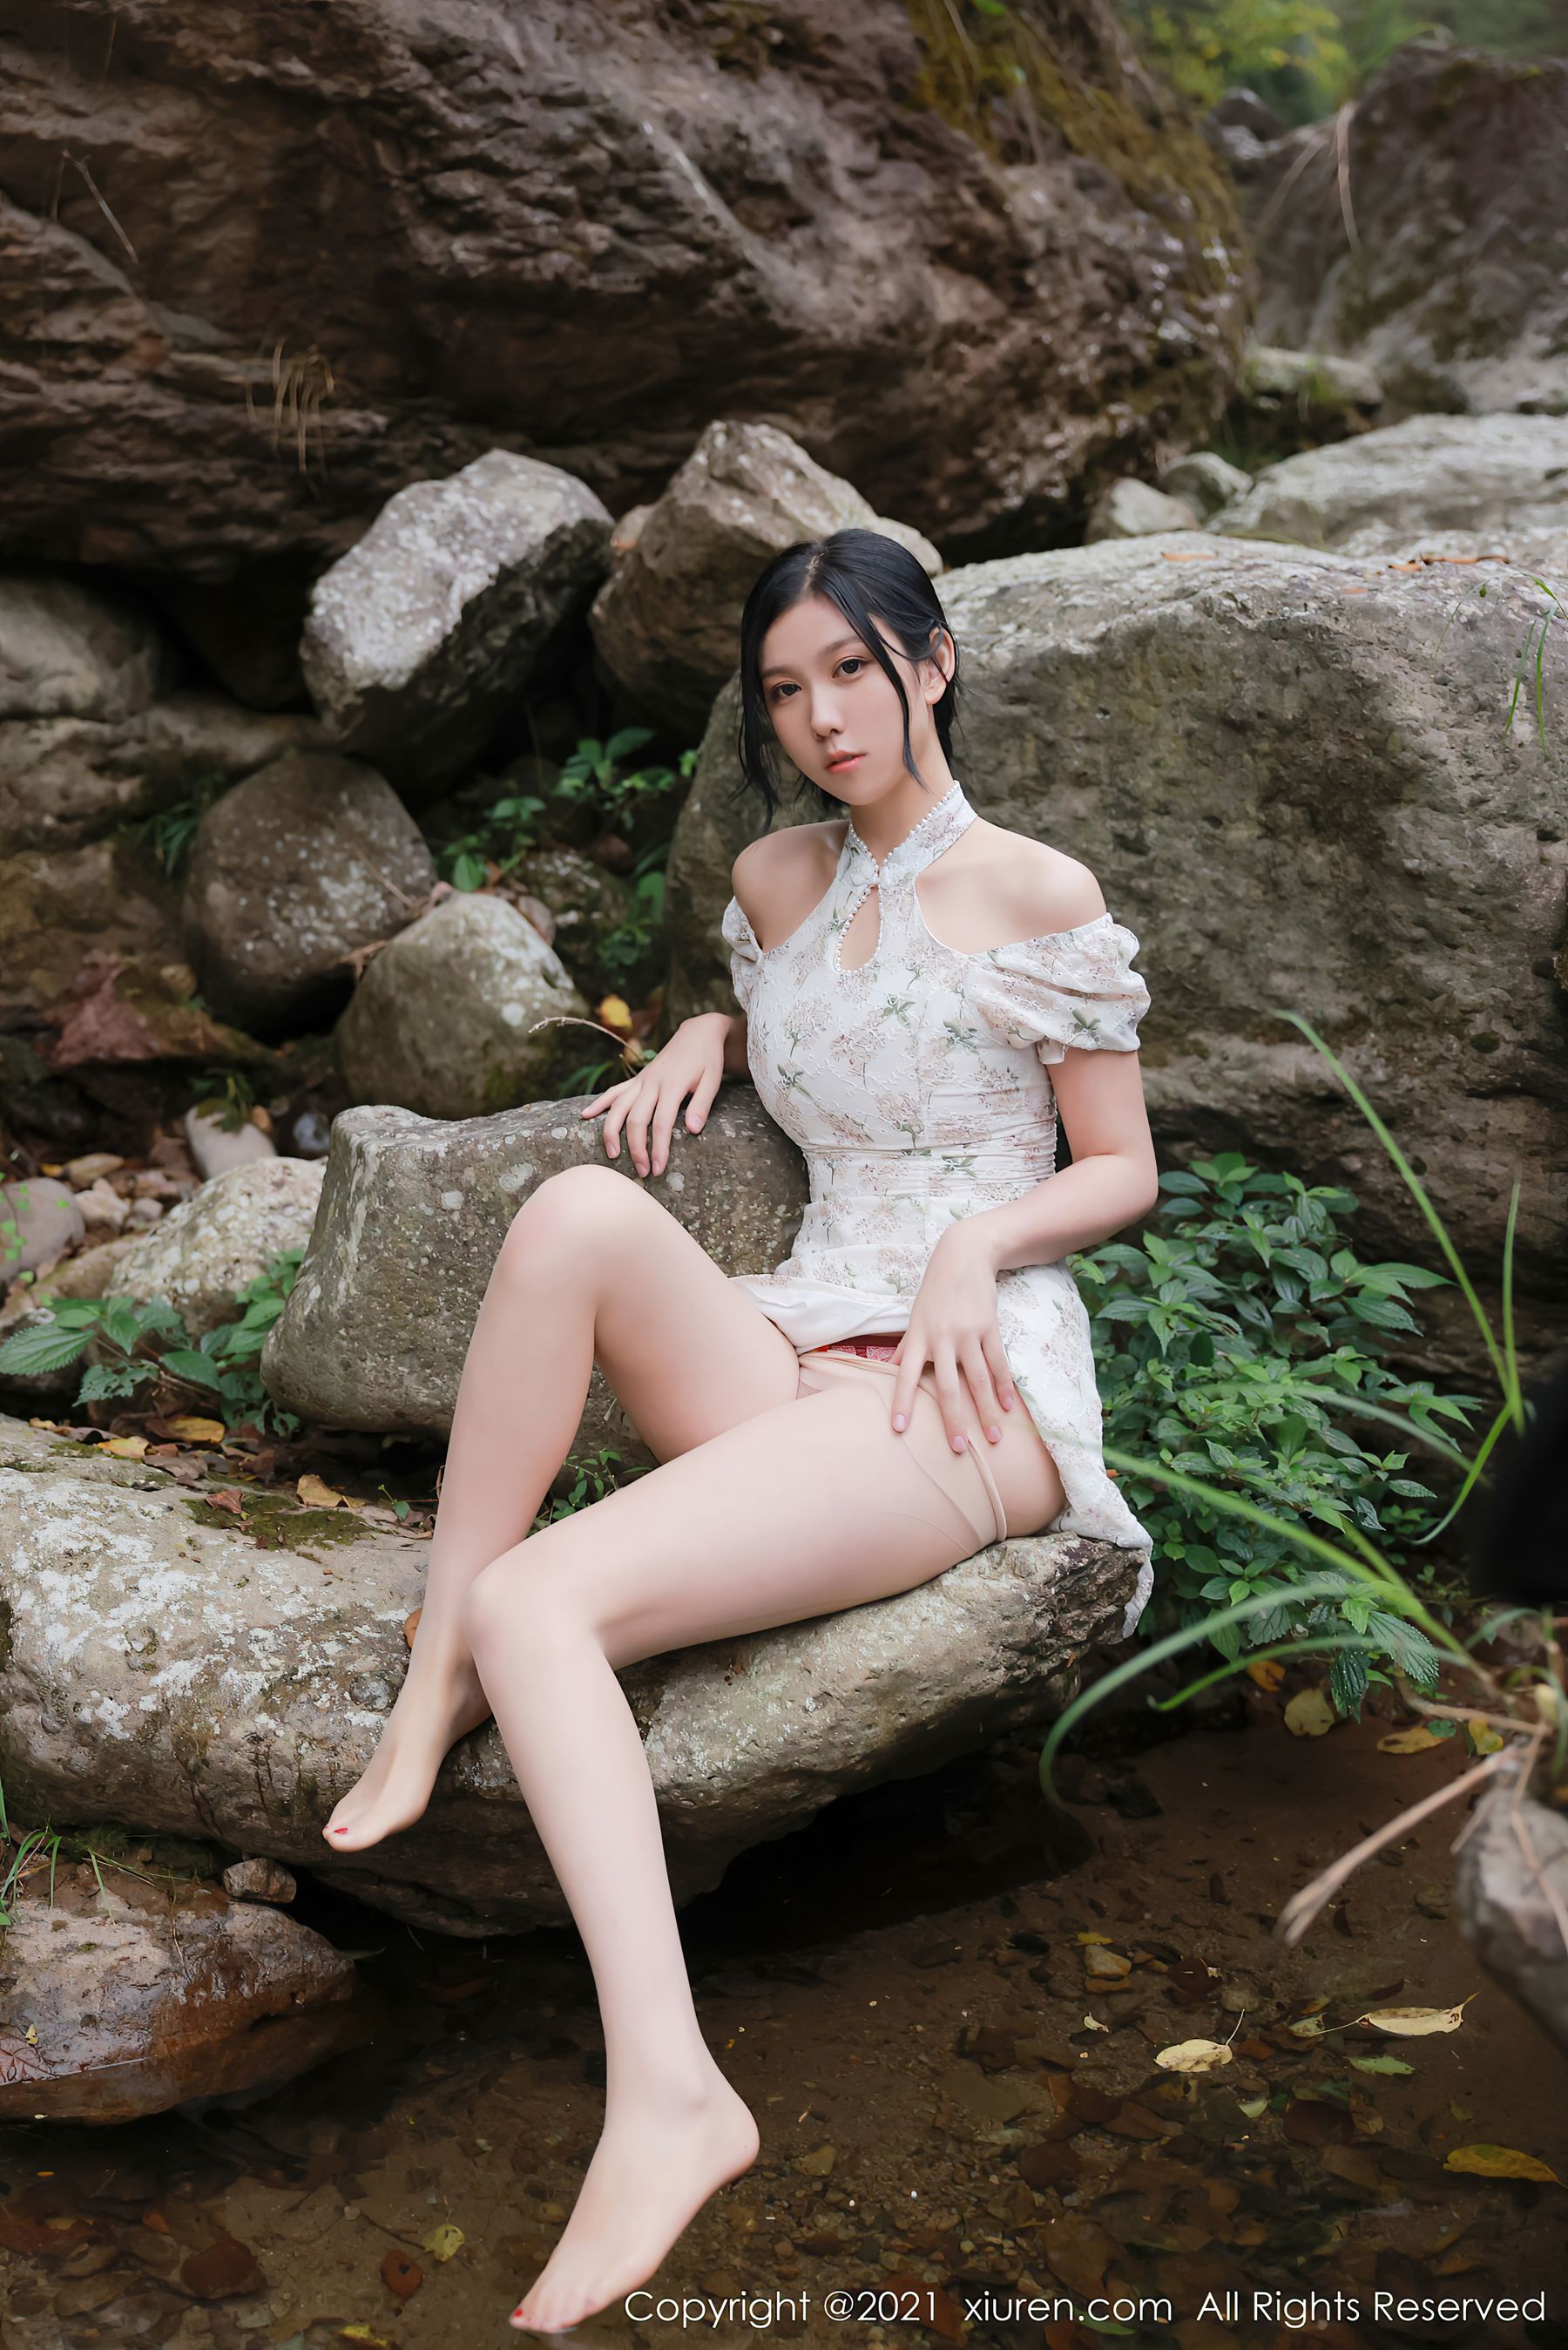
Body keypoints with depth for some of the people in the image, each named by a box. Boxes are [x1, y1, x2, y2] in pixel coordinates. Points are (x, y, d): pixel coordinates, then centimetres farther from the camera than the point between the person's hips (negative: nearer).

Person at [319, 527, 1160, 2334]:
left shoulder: (1039, 898, 2)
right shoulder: (773, 881, 18)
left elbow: (1123, 1171, 7)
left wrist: (981, 1237, -13)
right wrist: (703, 1041, 15)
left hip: (970, 1380, -5)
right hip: (787, 1352, 6)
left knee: (538, 1597, -28)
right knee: (579, 1211, -30)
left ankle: (669, 2090, -27)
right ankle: (434, 1691, -22)